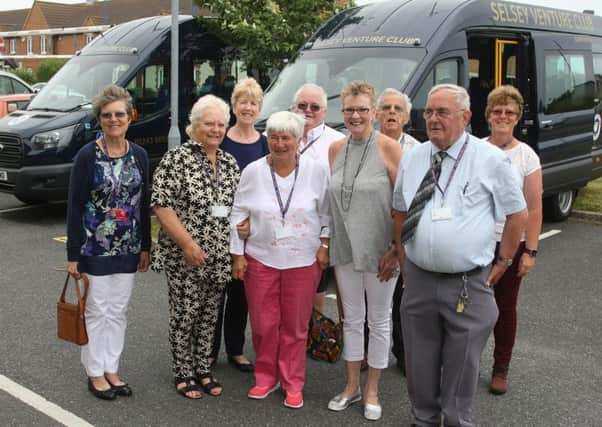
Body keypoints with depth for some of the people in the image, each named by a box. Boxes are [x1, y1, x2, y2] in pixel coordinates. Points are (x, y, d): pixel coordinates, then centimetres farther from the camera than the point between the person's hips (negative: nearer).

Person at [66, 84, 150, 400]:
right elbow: (74, 207, -9)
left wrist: (145, 248, 7)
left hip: (127, 248, 4)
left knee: (118, 311, 12)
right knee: (97, 310, 6)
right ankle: (95, 373, 20)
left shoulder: (139, 155, 3)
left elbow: (144, 204, 8)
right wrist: (73, 254, -11)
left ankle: (111, 369, 26)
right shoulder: (87, 155, -9)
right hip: (95, 247, -4)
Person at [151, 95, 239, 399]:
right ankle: (183, 374, 18)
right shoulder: (176, 159, -9)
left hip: (219, 257, 5)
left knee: (209, 316, 13)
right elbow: (161, 204, -14)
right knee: (185, 316, 4)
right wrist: (187, 242, -19)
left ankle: (203, 370, 27)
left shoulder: (230, 163, 10)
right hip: (184, 257, -5)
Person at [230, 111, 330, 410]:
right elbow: (238, 214, 2)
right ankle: (266, 377, 27)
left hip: (303, 260, -1)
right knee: (263, 324, 8)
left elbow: (327, 212, 4)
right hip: (260, 258, 1)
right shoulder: (253, 172, -3)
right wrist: (237, 254, 1)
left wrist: (325, 245, -1)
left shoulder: (316, 171, -5)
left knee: (295, 325, 8)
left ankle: (293, 383, 22)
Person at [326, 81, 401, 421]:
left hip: (379, 250, -5)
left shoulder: (388, 148, -11)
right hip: (345, 249, 5)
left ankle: (372, 391, 24)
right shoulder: (336, 150, 5)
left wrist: (397, 249, -15)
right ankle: (352, 386, 30)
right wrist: (327, 242, 8)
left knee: (379, 320, 9)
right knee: (352, 318, 15)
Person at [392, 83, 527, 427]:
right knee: (420, 361, 16)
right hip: (418, 279, 4)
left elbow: (518, 213, 2)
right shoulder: (412, 158, 5)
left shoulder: (491, 160, -7)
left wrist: (503, 261, 2)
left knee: (462, 364, 9)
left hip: (469, 284, -3)